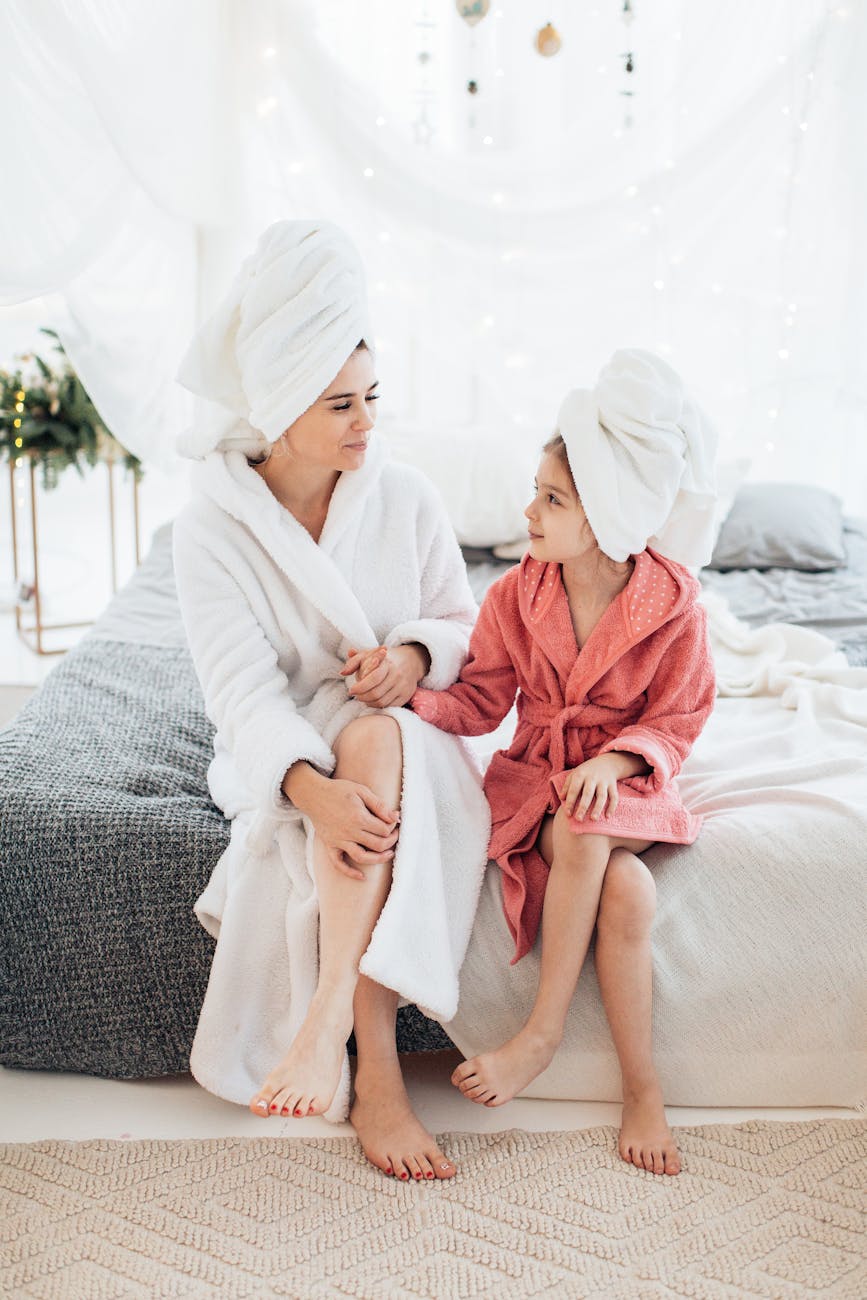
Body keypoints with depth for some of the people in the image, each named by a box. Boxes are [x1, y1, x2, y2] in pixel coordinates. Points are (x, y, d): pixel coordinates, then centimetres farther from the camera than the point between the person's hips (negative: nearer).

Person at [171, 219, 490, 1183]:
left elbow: (464, 625, 7)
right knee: (353, 820, -35)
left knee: (372, 736, -35)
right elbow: (244, 692, -21)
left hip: (404, 737, 2)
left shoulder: (405, 498, -2)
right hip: (283, 759, -2)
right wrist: (315, 788, -40)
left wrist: (417, 651, -18)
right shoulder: (210, 527, -11)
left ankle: (330, 1020, -39)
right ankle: (377, 1076, -31)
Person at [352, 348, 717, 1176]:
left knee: (584, 836, -35)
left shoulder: (671, 603, -11)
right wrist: (410, 692, -22)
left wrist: (617, 759, -23)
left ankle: (541, 1035, -16)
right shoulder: (517, 594, -6)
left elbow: (677, 720, -4)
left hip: (626, 782, -1)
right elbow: (479, 703, -3)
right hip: (534, 776, 1)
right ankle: (641, 1088, -13)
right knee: (627, 887, -28)